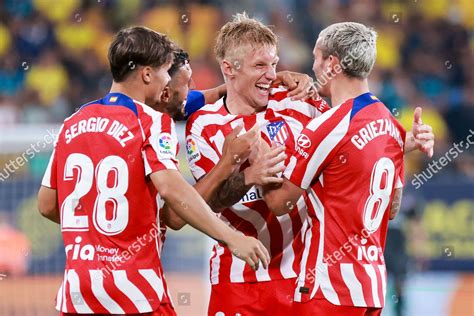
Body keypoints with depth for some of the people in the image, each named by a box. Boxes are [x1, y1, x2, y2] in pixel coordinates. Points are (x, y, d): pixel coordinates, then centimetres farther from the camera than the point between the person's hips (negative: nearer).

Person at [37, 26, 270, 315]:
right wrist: (231, 238, -23)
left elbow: (47, 205, 15)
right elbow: (171, 188, -21)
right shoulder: (152, 122, -5)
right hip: (132, 289, -5)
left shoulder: (73, 123, 11)